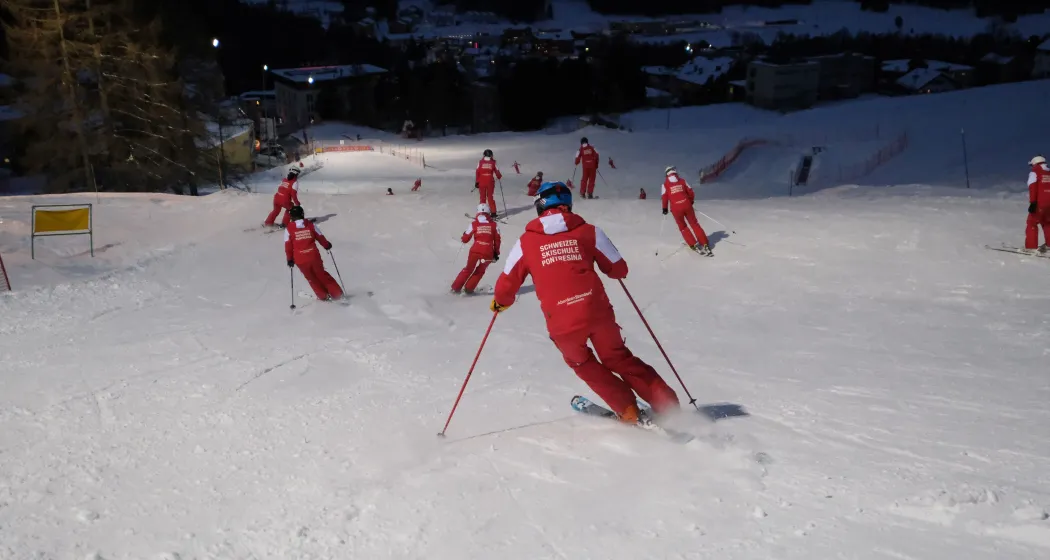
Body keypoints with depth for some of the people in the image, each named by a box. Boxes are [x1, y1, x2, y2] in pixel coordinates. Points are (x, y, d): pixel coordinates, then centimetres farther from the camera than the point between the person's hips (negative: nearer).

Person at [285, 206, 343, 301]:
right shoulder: (310, 225, -1)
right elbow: (320, 237, 7)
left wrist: (290, 259, 8)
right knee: (322, 274, 18)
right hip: (314, 256, 1)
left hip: (300, 260, -1)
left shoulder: (288, 229, -3)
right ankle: (336, 293, 20)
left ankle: (323, 296, 20)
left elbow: (288, 246, -2)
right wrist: (327, 245, 26)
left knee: (311, 278, 18)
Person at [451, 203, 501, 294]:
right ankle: (468, 289, 20)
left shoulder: (474, 224, 2)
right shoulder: (493, 225, 5)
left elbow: (465, 239, 6)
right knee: (480, 271, 23)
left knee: (468, 269, 21)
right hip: (488, 253, 0)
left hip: (475, 251, 0)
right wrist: (496, 253, 17)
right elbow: (497, 240, 7)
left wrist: (463, 236, 29)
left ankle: (456, 288, 22)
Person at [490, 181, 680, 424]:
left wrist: (500, 302, 32)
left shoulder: (525, 242, 5)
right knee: (619, 358, 22)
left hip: (561, 321, -1)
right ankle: (668, 405, 19)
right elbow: (619, 270, 13)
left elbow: (506, 287, 9)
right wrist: (596, 259, 35)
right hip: (597, 311, 1)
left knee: (583, 364, 26)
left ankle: (630, 413, 21)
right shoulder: (588, 231, 5)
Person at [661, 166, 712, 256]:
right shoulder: (682, 181, 9)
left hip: (676, 209, -1)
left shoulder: (665, 184, 3)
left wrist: (665, 208, 10)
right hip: (687, 206, 1)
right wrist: (690, 202, 28)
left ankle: (694, 246, 10)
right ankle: (705, 245, 6)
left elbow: (664, 197, -4)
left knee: (683, 227, 17)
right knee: (695, 224, 12)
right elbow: (691, 193, 10)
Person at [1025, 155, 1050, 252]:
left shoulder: (1034, 172, 1)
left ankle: (1031, 247, -5)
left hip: (1040, 203, -6)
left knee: (1032, 223, 2)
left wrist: (1032, 202, -17)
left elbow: (1033, 187, -12)